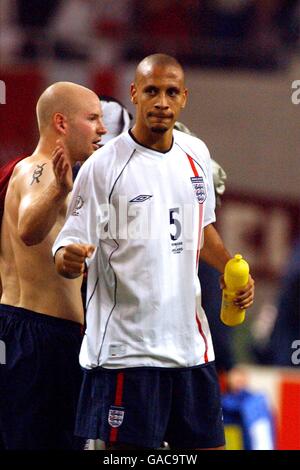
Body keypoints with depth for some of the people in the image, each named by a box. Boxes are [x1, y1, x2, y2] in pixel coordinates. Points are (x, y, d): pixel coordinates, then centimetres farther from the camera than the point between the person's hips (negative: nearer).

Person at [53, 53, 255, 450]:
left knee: (207, 442, 8)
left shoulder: (196, 154, 9)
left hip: (190, 342, 6)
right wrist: (69, 258, -32)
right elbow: (67, 255, -10)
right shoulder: (103, 166, -9)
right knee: (128, 450, -6)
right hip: (126, 347, -6)